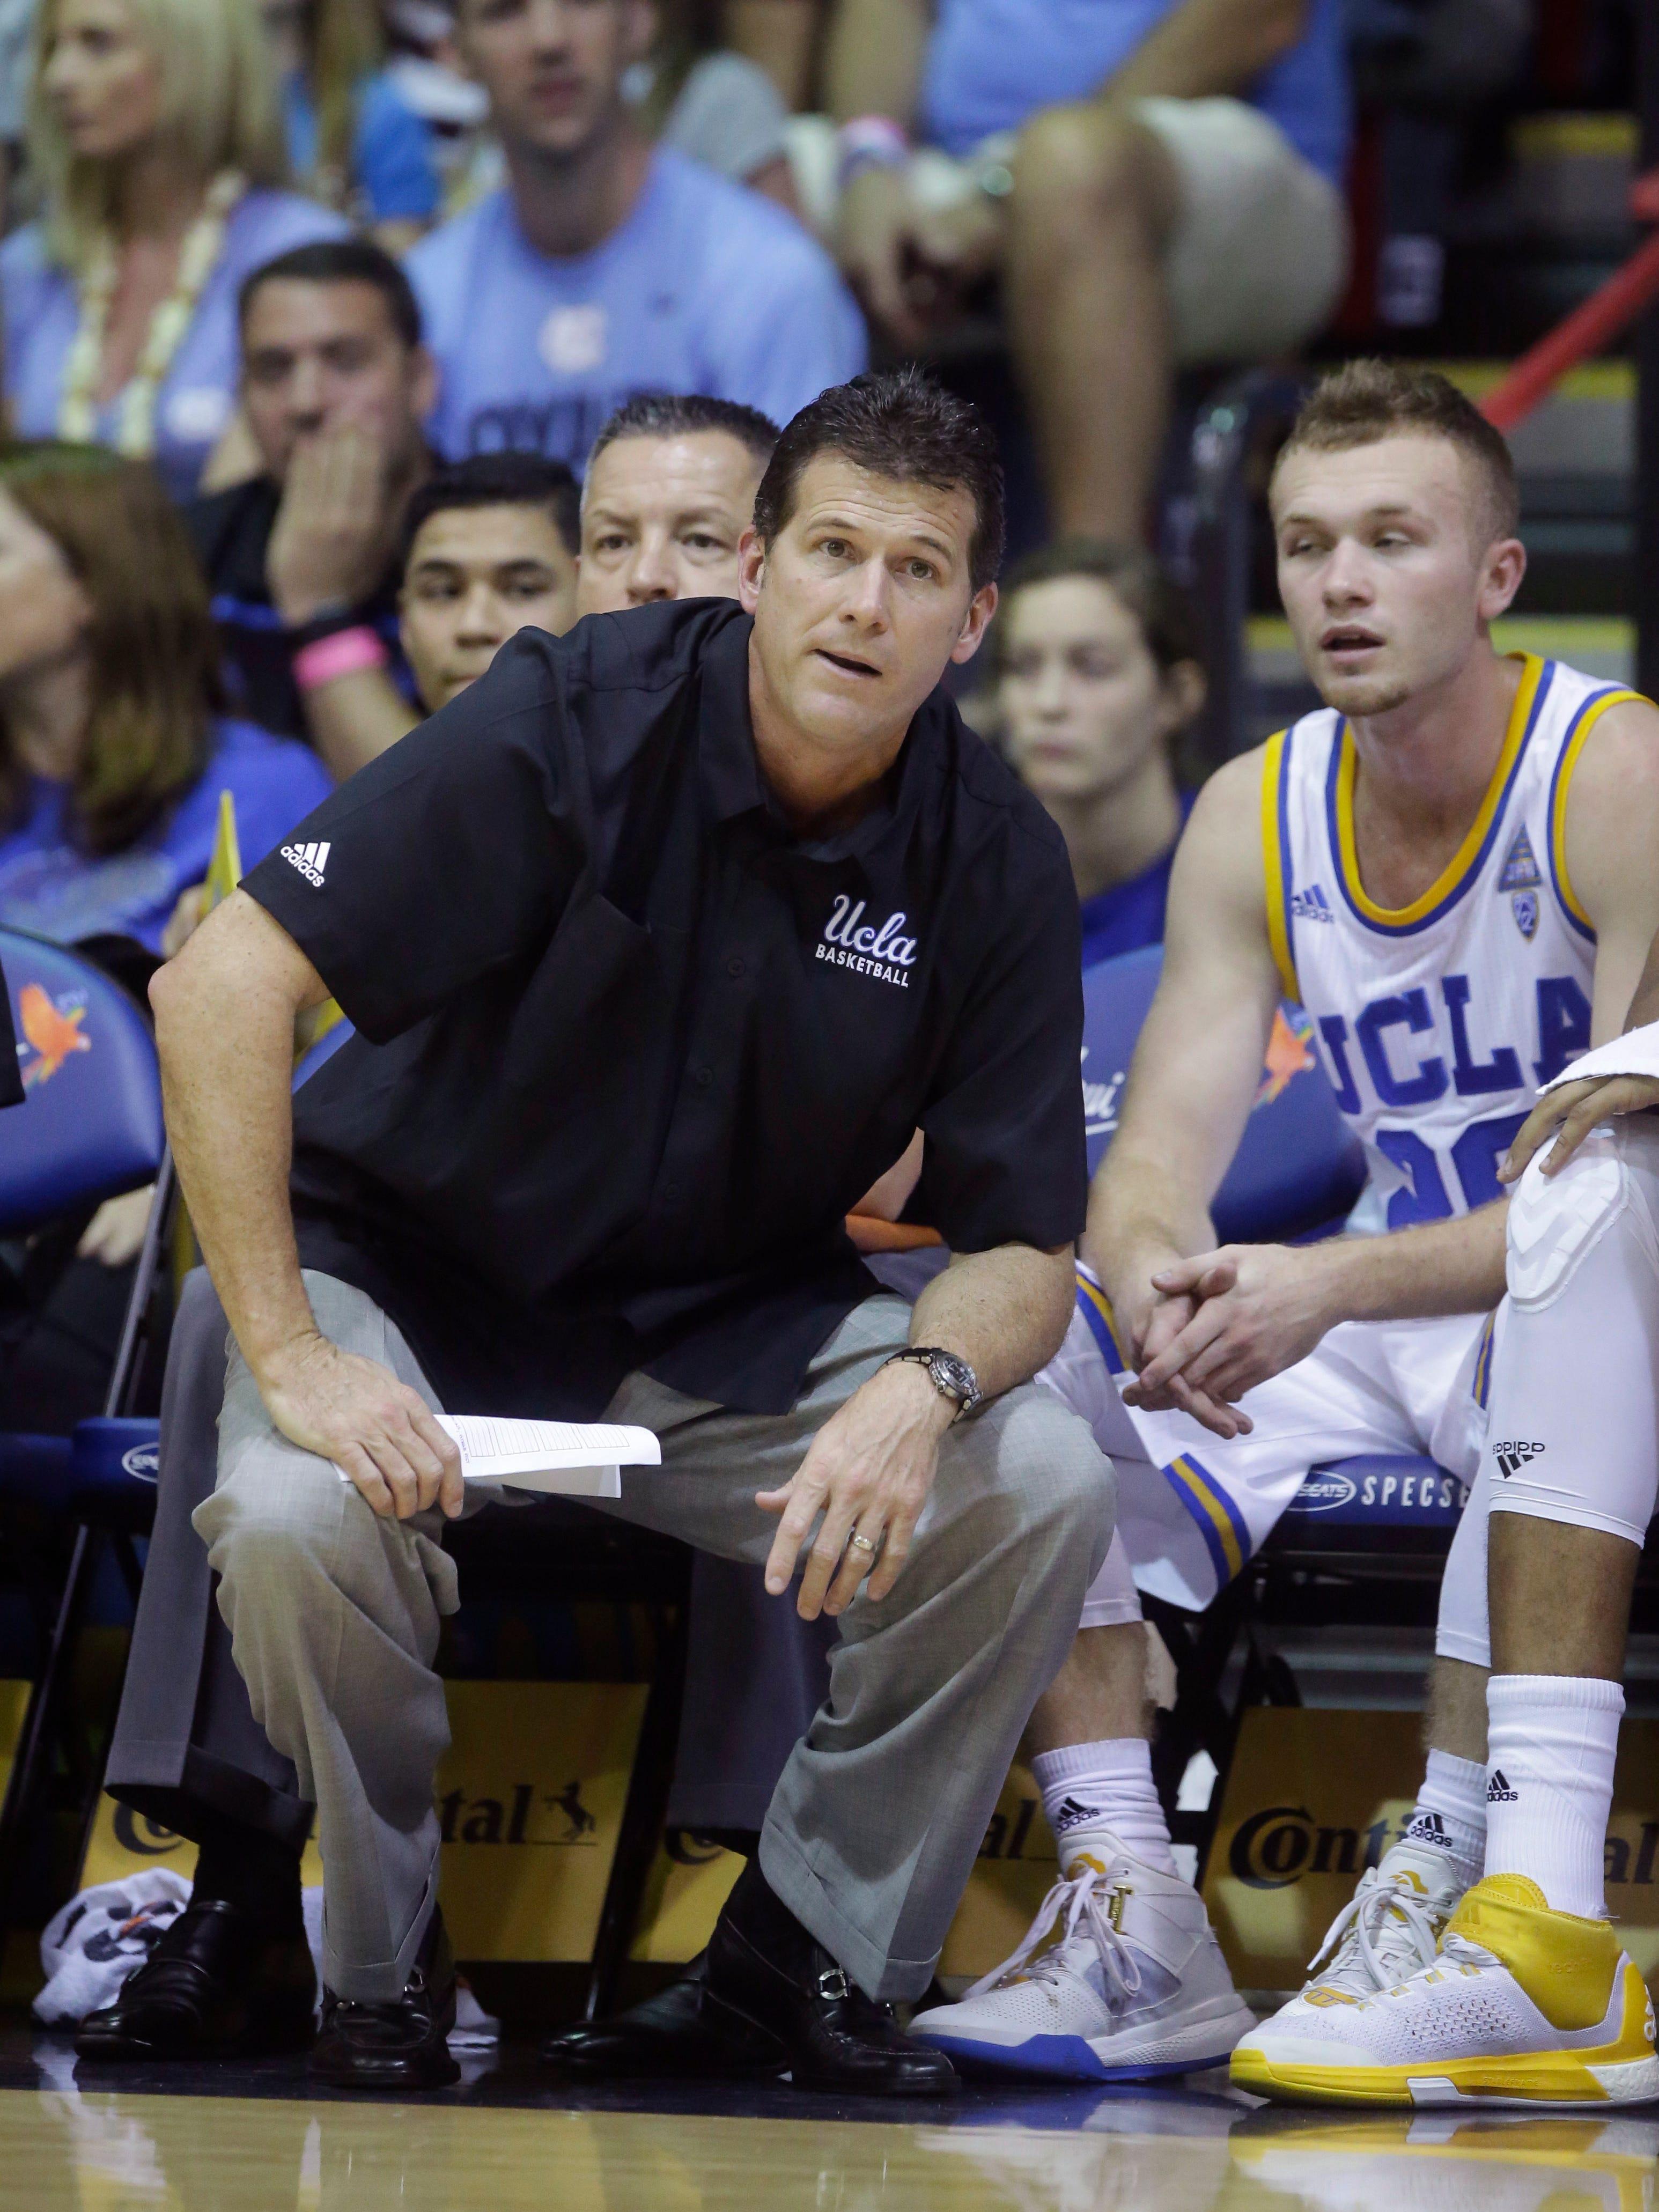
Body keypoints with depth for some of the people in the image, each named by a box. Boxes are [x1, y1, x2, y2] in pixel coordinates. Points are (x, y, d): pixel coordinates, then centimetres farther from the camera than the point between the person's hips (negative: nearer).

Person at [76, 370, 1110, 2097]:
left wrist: (924, 1382, -31)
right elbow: (217, 986, -25)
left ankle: (815, 1949, -2)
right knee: (298, 1521, -35)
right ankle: (371, 1963, -6)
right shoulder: (579, 722, -20)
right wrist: (289, 1358, -30)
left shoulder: (993, 861, -9)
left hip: (730, 1323, 3)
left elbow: (1023, 1252, -6)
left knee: (1042, 1487, -22)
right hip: (418, 1265, -3)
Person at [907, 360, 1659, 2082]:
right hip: (1380, 1331, 6)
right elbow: (1151, 1166, -3)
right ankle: (1131, 1918, -17)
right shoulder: (1255, 817, 2)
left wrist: (1335, 1286, -36)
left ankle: (1446, 1886, -35)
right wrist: (1156, 1287, -30)